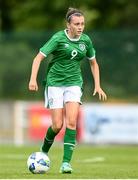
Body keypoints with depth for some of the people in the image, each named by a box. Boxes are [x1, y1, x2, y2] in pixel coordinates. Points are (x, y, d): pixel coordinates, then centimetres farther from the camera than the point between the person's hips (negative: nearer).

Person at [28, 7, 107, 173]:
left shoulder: (86, 40, 3)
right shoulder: (58, 38, -11)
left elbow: (93, 63, 18)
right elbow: (39, 57, -15)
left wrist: (97, 86, 12)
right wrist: (33, 79, -28)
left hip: (74, 83, 3)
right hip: (55, 83, -3)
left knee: (71, 122, -15)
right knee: (57, 125, -6)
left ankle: (66, 162, -15)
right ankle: (44, 150, 25)